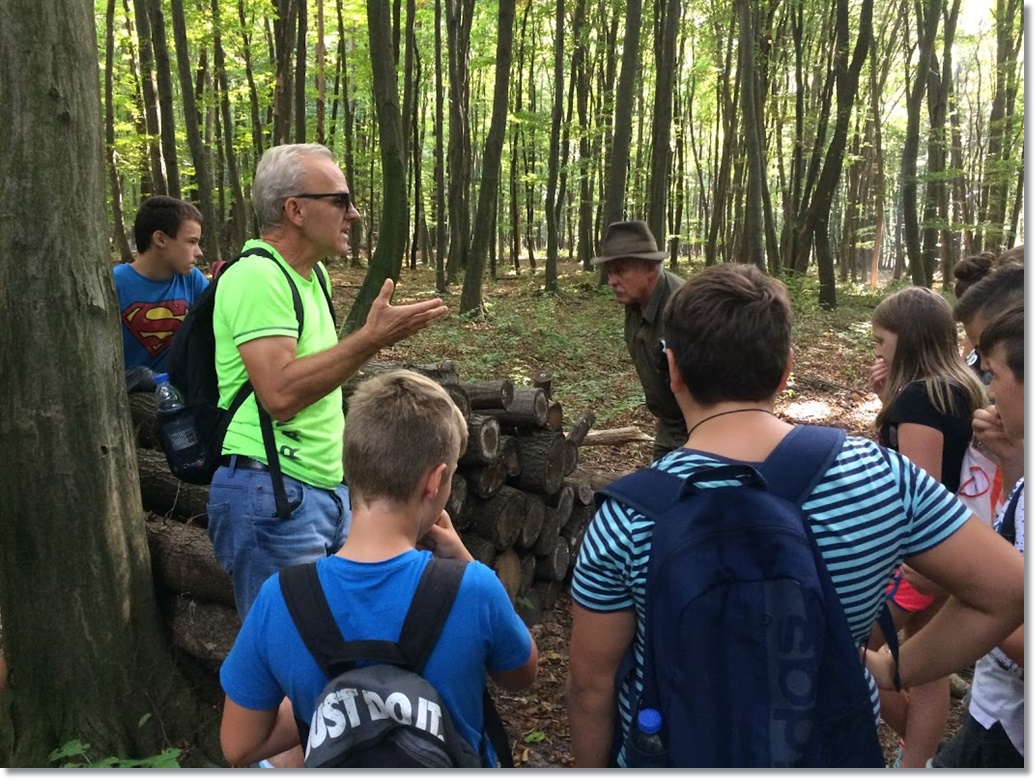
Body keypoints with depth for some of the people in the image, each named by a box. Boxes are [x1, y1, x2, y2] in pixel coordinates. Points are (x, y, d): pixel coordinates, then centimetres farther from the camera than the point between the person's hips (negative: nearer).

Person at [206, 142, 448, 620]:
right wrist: (371, 338, -24)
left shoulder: (311, 274, 13)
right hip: (272, 495, -9)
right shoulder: (256, 277, -16)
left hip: (328, 487, 9)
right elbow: (279, 393, -27)